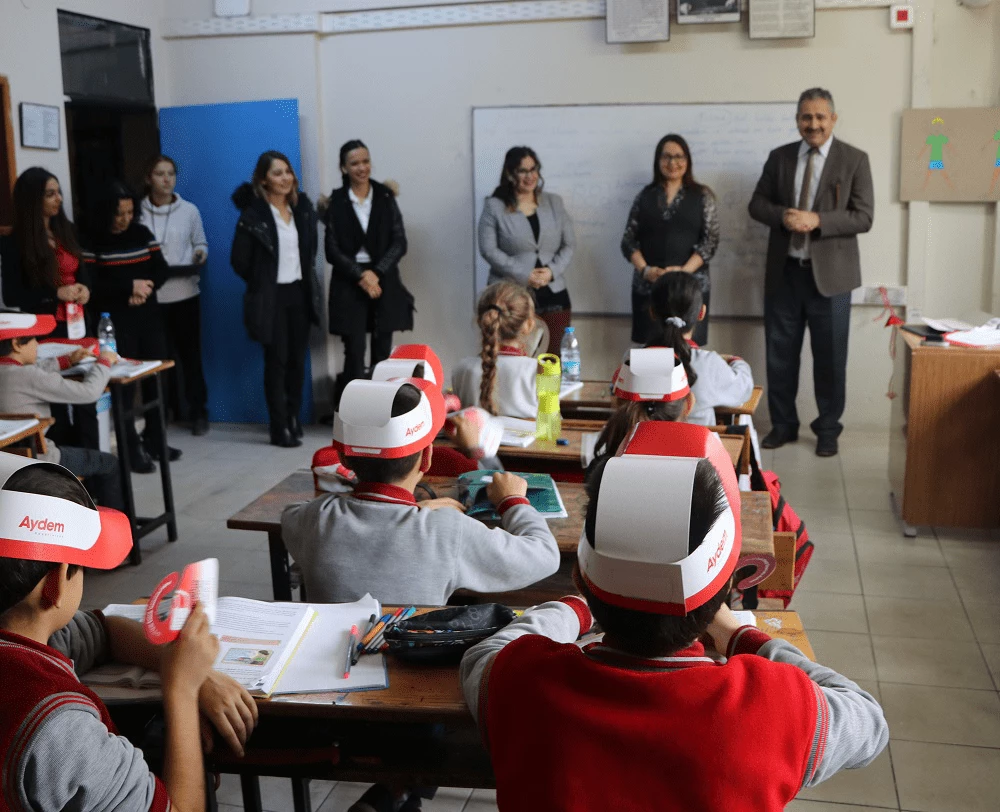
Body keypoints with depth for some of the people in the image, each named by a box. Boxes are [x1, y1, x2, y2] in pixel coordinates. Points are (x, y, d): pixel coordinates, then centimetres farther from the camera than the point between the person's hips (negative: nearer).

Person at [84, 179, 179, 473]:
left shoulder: (142, 233, 8)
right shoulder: (93, 241, -7)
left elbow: (161, 270, 6)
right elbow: (91, 284, -13)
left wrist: (145, 289, -13)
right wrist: (130, 287, -17)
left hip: (149, 317, 5)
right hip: (116, 322, -4)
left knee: (156, 378, 6)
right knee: (124, 383, -1)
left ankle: (154, 441, 19)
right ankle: (132, 449, 4)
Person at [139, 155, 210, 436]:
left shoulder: (189, 210, 4)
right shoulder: (137, 212, 2)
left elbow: (201, 243, 9)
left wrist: (199, 255, -11)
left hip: (184, 293, 1)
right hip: (150, 295, 0)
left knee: (190, 353, 5)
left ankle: (197, 412, 15)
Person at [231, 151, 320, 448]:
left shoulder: (302, 207, 6)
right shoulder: (253, 215, -11)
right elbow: (239, 260, -7)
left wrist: (308, 279, 12)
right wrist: (261, 282, 3)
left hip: (300, 293, 5)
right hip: (272, 296, -5)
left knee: (298, 359, 8)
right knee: (276, 361, -1)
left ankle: (294, 420, 21)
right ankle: (280, 429, 4)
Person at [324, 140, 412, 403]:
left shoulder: (385, 197, 5)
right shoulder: (336, 202, 2)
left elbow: (400, 243, 0)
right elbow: (332, 250, -1)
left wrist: (376, 273, -11)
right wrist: (361, 276, -11)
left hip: (384, 283, 1)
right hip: (349, 285, -1)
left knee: (382, 355, 0)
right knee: (354, 357, -6)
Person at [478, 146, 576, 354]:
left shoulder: (554, 202, 12)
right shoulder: (494, 207, 0)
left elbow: (569, 245, 11)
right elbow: (488, 250, -6)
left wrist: (552, 270, -8)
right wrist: (524, 275, -14)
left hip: (553, 295, 4)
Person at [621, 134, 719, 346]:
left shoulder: (703, 196, 6)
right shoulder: (645, 196, 11)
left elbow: (710, 241, -1)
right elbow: (628, 241, 7)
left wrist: (684, 271, -15)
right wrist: (645, 270, -11)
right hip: (647, 287, 1)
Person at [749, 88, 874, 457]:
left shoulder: (855, 160, -3)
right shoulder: (779, 157, 6)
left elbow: (863, 217, -8)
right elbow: (757, 204, 6)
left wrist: (816, 220, -22)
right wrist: (783, 216, -15)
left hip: (830, 273, -3)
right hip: (784, 271, 3)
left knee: (830, 357, 6)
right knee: (780, 354, 10)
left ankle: (828, 429, 22)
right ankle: (783, 424, 25)